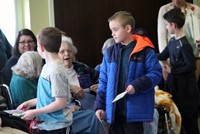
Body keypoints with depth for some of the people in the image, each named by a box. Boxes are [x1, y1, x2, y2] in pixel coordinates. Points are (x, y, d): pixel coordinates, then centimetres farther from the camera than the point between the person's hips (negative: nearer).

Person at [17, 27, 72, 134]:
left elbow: (61, 102, -21)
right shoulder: (47, 67, 5)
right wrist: (30, 103, 12)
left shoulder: (56, 71, -21)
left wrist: (34, 112, -17)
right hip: (44, 123, 8)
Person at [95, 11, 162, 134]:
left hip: (135, 110, -4)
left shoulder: (145, 50, -5)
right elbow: (104, 81, 10)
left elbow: (156, 73, -7)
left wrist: (137, 85, -20)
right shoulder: (109, 52, 8)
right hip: (114, 110, 5)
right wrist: (100, 106, 5)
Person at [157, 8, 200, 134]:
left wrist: (172, 70, -17)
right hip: (174, 85, 9)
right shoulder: (172, 41, 6)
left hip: (186, 88, -9)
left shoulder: (184, 45, -21)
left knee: (189, 119, 3)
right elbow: (162, 56, 16)